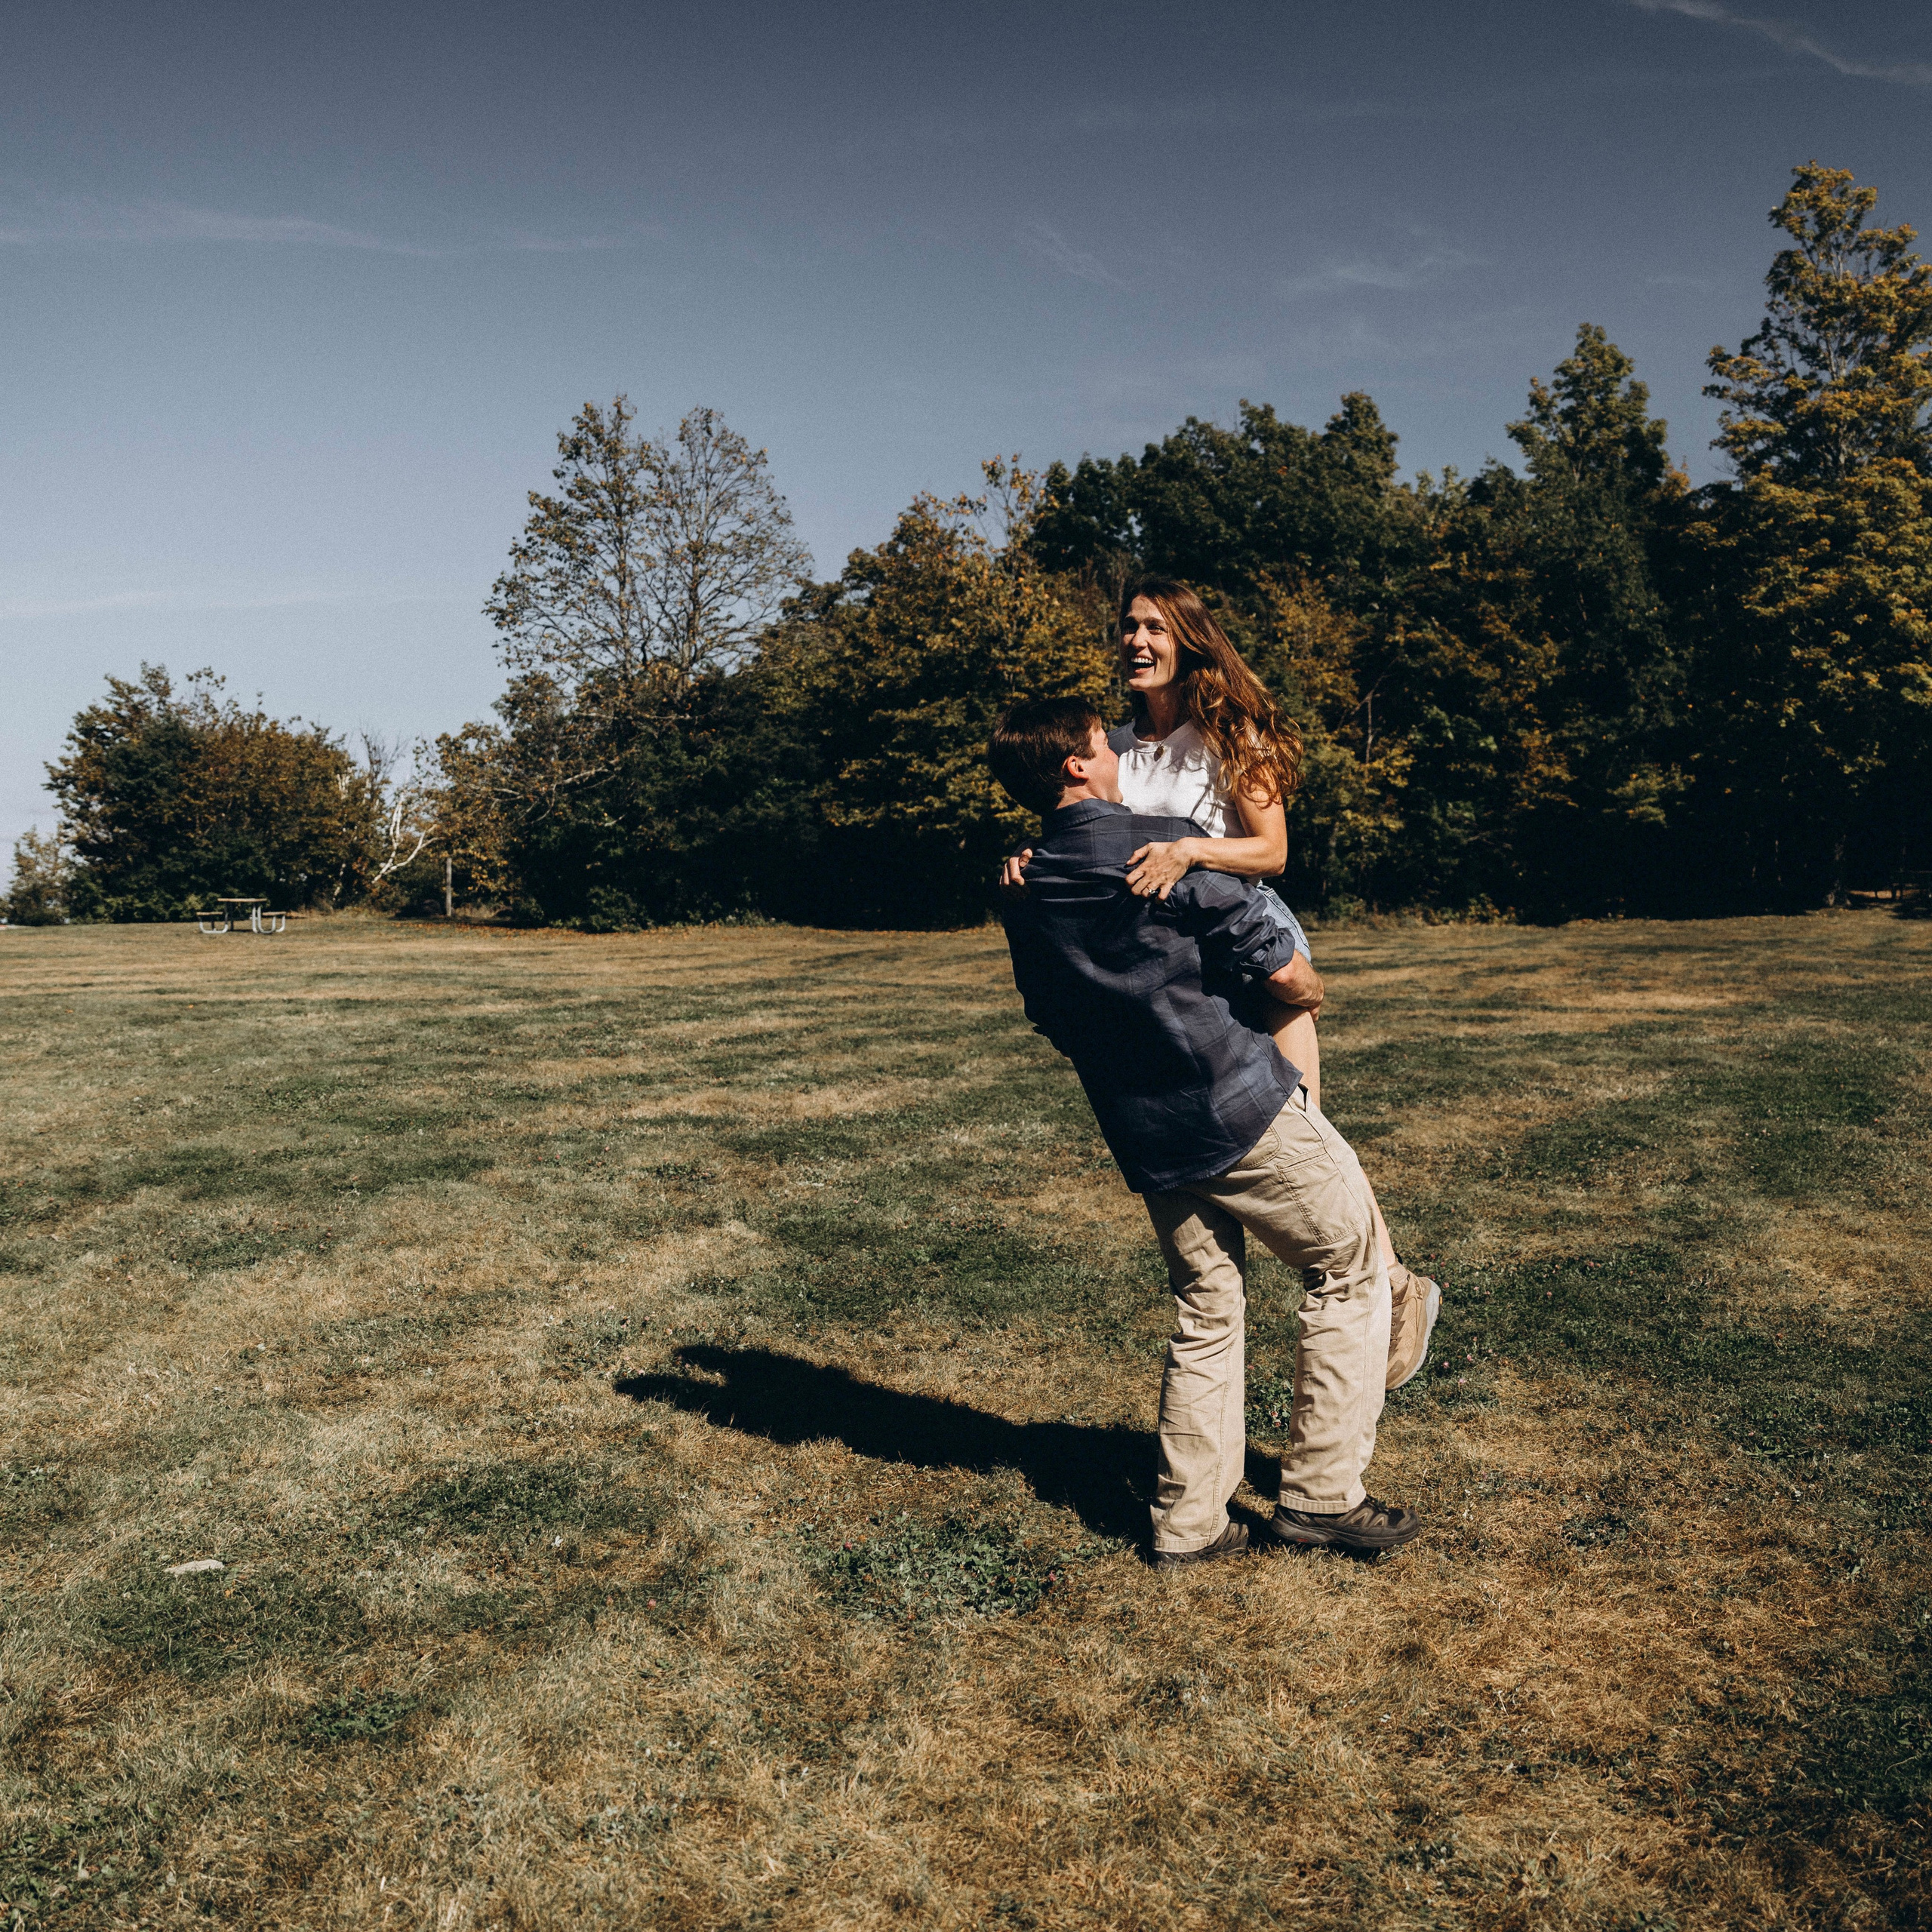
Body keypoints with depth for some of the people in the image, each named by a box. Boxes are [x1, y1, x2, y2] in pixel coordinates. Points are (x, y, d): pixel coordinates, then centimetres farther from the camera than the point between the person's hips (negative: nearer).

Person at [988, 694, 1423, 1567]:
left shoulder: (1025, 897, 7)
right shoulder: (1165, 845, -13)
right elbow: (1283, 973, -11)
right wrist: (1309, 990, 12)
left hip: (1144, 1137, 7)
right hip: (1240, 1104, -6)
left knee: (1204, 1316, 17)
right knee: (1349, 1266, 11)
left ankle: (1186, 1521, 19)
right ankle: (1321, 1490, 11)